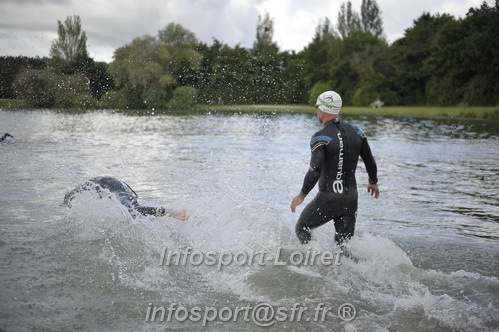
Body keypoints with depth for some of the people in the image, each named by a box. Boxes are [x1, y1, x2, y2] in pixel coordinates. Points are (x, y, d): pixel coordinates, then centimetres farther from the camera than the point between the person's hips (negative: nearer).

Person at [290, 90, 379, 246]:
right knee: (343, 245, 14)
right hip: (350, 200, 5)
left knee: (302, 229, 17)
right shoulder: (356, 131, 4)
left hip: (327, 199, -5)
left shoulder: (320, 137, -13)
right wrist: (373, 182, 28)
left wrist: (301, 195, -12)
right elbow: (370, 162, 10)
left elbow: (315, 171, -22)